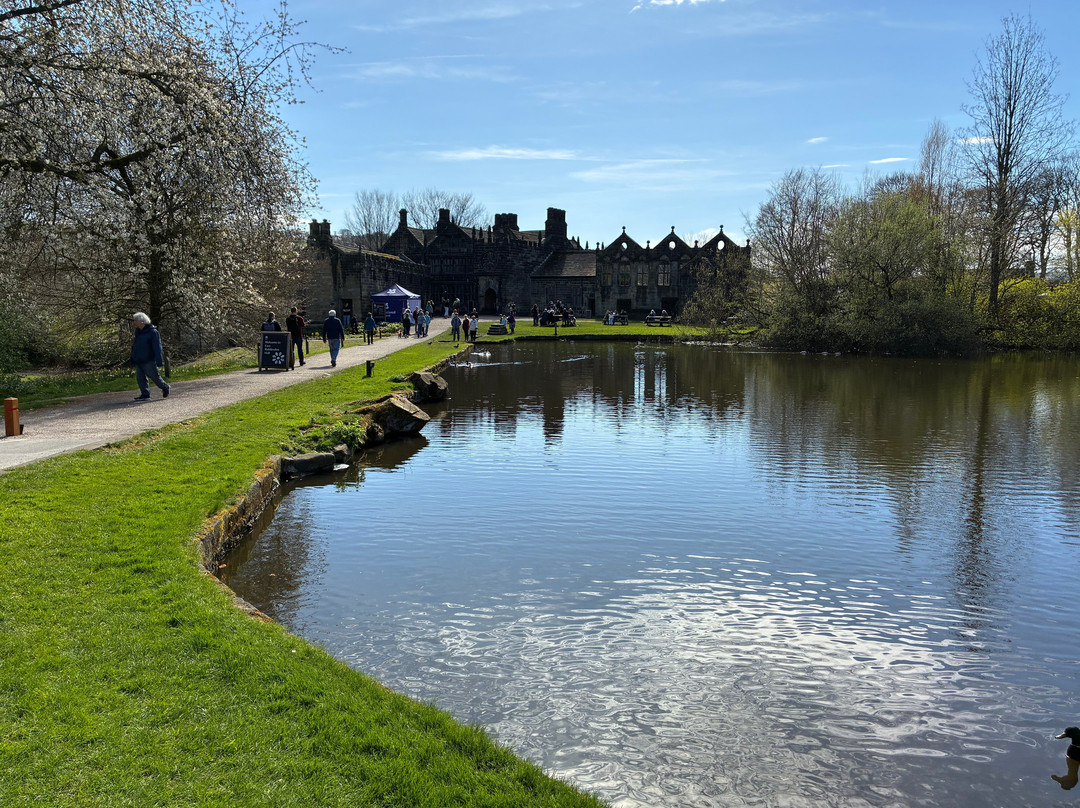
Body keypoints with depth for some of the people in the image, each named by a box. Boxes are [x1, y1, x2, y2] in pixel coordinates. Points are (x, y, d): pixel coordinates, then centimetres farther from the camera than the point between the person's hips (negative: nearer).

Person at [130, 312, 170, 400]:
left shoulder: (152, 332, -11)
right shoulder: (137, 331, 14)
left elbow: (157, 348, -14)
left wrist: (159, 361, -19)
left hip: (148, 360, -7)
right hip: (138, 361, 8)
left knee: (154, 376, -2)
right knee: (140, 378, 3)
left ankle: (166, 388, 18)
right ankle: (145, 395, 5)